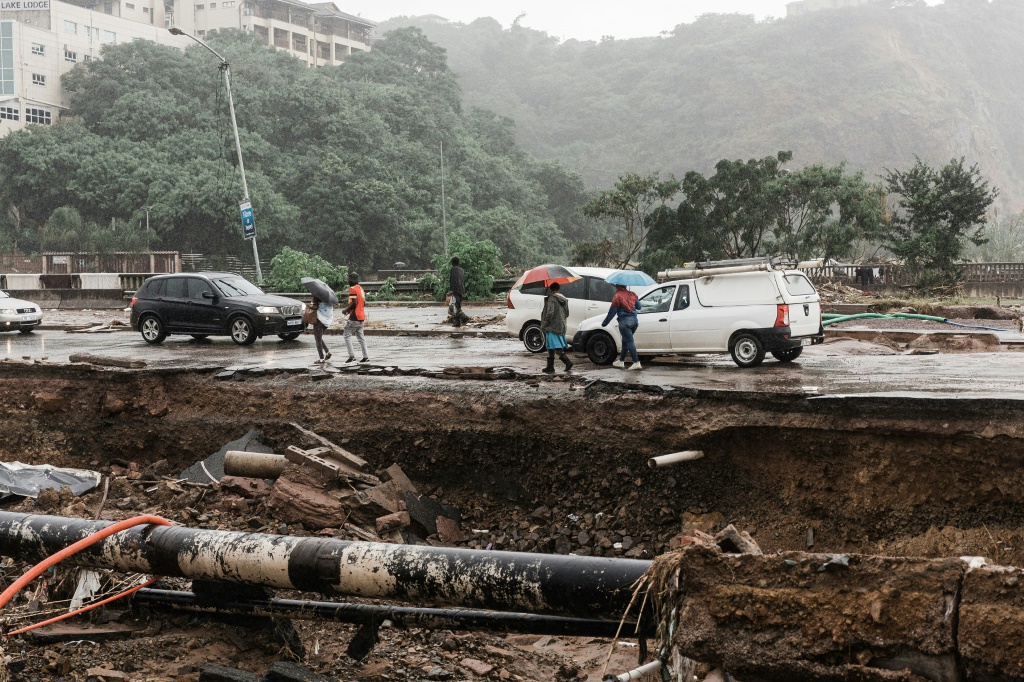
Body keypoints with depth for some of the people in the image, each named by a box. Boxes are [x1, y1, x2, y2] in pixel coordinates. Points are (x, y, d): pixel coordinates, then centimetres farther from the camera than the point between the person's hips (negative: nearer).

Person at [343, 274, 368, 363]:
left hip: (354, 316, -9)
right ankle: (366, 356, 9)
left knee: (347, 335, -2)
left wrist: (347, 310, -7)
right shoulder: (361, 288, 14)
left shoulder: (352, 289, -13)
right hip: (361, 316, 9)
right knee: (360, 336, 13)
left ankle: (352, 356, -10)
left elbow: (354, 303, -21)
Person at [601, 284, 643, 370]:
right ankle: (621, 361, 24)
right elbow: (638, 306, 19)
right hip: (634, 320, 7)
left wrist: (605, 323, 3)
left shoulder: (617, 296, -8)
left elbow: (612, 311, -7)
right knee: (625, 341, 17)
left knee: (629, 342, -8)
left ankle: (636, 363, -15)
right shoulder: (632, 294, 11)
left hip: (624, 321, -7)